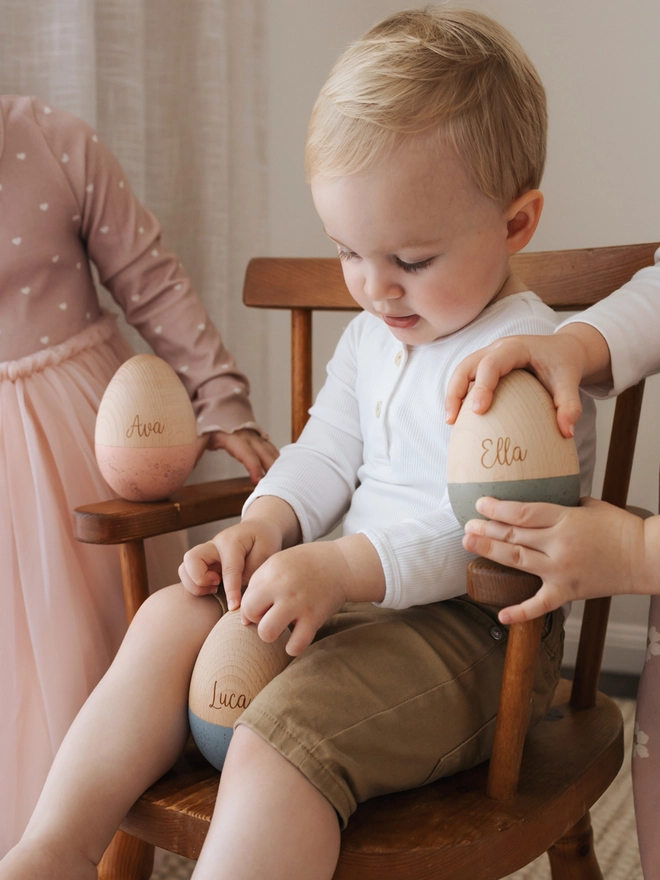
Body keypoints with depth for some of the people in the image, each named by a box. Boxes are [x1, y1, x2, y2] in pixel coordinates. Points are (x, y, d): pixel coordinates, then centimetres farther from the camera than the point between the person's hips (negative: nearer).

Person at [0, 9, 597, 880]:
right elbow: (327, 453, 15)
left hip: (474, 626, -9)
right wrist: (268, 522, -6)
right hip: (358, 590, 9)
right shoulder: (371, 334, 11)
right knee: (172, 617, -2)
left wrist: (339, 568, -32)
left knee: (277, 740, -29)